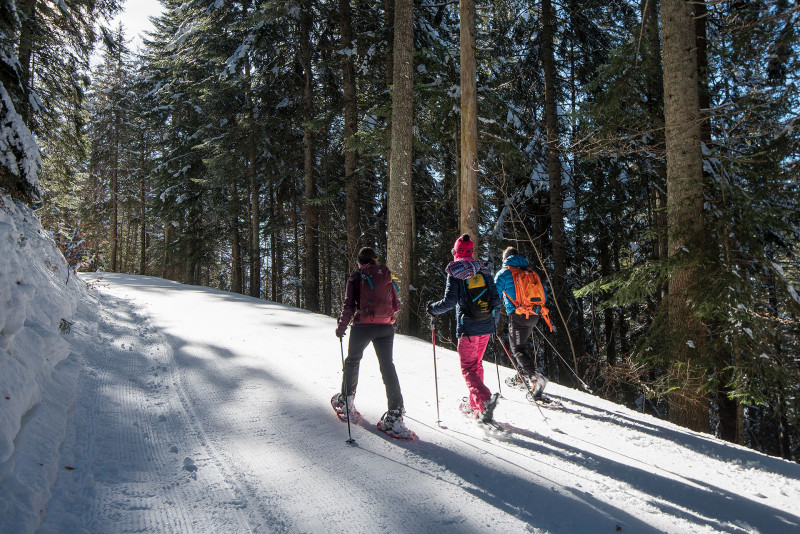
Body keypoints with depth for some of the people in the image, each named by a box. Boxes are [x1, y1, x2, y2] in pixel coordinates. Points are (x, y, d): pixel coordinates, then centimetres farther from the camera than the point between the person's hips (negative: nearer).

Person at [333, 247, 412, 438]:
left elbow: (349, 305, -7)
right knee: (387, 366, 1)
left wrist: (341, 327, 3)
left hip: (363, 326, -2)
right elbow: (396, 306, 9)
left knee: (352, 360, 19)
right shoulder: (386, 276, 9)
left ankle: (346, 402, 33)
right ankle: (395, 415, -8)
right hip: (386, 327, 2)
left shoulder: (356, 277, 0)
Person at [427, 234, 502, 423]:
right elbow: (495, 299, 6)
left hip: (468, 328, -5)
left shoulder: (454, 273, -7)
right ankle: (475, 406, 26)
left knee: (468, 368, 1)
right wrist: (494, 319, 23)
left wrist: (433, 308, 5)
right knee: (477, 364, 19)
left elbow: (449, 302, -13)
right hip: (486, 327, 5)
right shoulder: (483, 271, 8)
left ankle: (485, 399, -22)